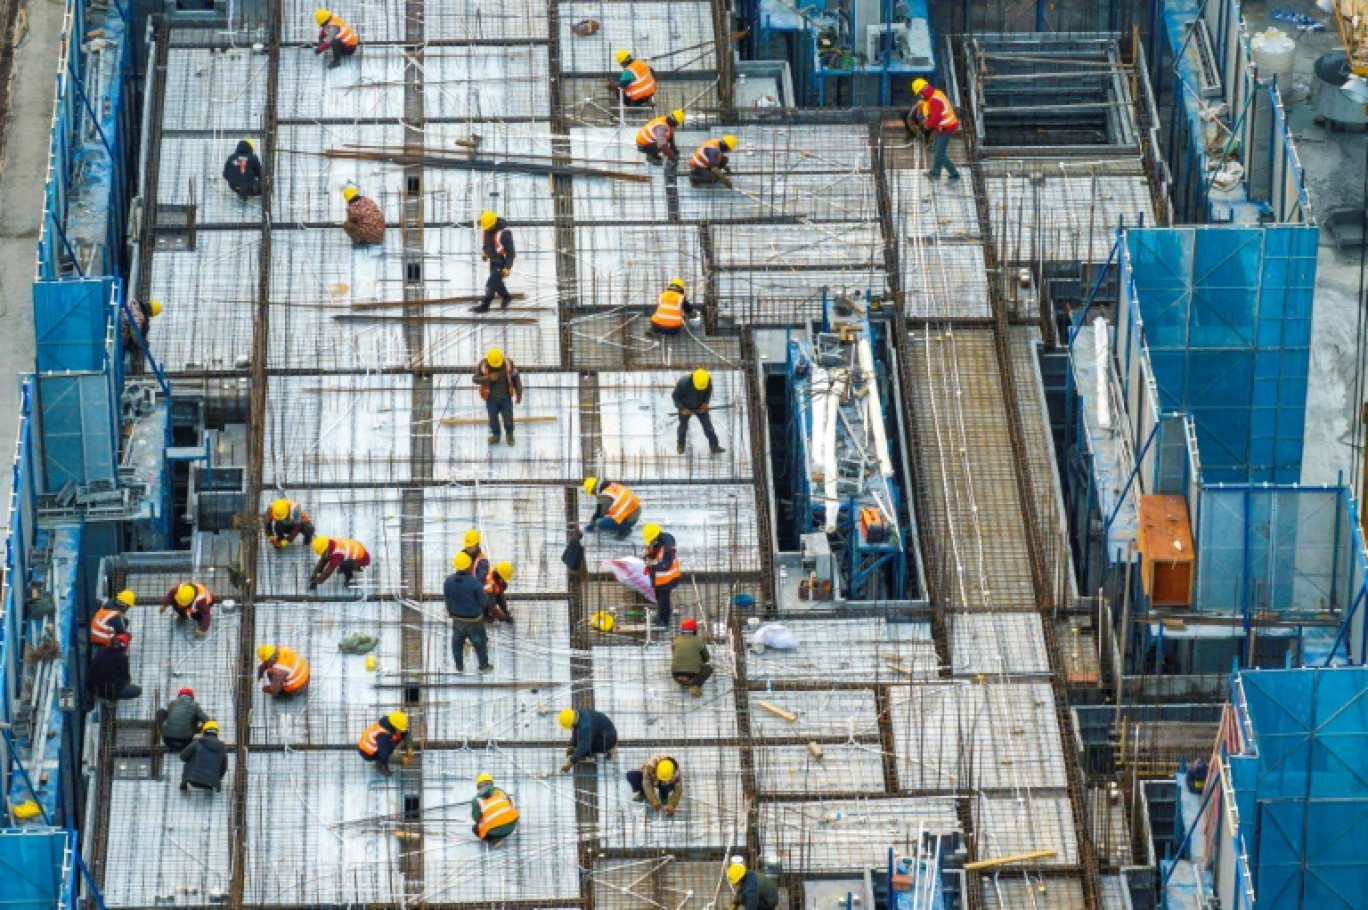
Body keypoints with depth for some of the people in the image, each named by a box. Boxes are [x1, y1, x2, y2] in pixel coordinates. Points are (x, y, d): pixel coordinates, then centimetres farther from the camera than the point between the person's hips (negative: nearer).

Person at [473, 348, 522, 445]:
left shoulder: (508, 363, -13)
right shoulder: (483, 365, -15)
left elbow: (516, 378, -1)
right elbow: (476, 379, -11)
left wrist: (519, 394, 2)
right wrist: (488, 378, -28)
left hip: (506, 398, 0)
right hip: (491, 398, 0)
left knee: (508, 418, 6)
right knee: (493, 419, 11)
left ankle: (510, 435, 32)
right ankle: (495, 435, 35)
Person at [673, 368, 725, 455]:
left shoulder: (708, 381, -26)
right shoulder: (683, 384, -36)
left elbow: (709, 391, -2)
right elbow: (675, 396, -20)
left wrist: (705, 403, -16)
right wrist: (682, 409, -26)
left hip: (700, 407, 2)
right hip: (686, 407, -2)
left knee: (707, 425, -5)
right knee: (683, 426, 14)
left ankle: (714, 447, 1)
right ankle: (680, 445, 41)